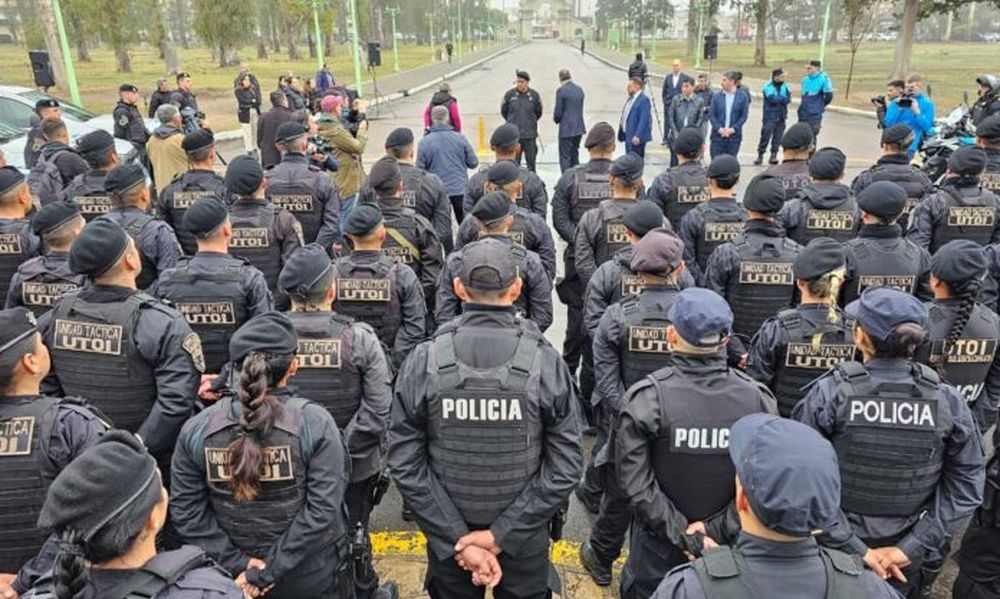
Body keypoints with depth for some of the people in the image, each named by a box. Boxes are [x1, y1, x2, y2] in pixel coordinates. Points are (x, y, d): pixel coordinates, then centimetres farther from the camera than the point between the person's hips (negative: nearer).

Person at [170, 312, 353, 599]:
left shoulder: (196, 429, -9)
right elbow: (323, 509, -21)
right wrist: (269, 572, -15)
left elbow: (185, 512, -7)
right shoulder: (314, 421, -19)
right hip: (314, 576, -2)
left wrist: (236, 563, -7)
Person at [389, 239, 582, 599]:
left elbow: (405, 464, -14)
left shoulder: (423, 361, -15)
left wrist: (457, 539, -11)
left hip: (447, 534, 1)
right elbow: (565, 469, -17)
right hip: (526, 539, 0)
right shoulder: (546, 363, -17)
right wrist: (501, 535, -13)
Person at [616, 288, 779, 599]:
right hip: (728, 548, 2)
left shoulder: (645, 398, -20)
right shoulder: (758, 399, -13)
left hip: (657, 549, -2)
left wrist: (685, 536, -13)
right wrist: (716, 528, -11)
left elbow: (636, 484, -20)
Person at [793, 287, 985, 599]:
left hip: (831, 552, -2)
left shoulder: (829, 393, -21)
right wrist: (912, 548, -10)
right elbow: (965, 487, -9)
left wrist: (853, 549, -16)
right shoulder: (947, 401, -13)